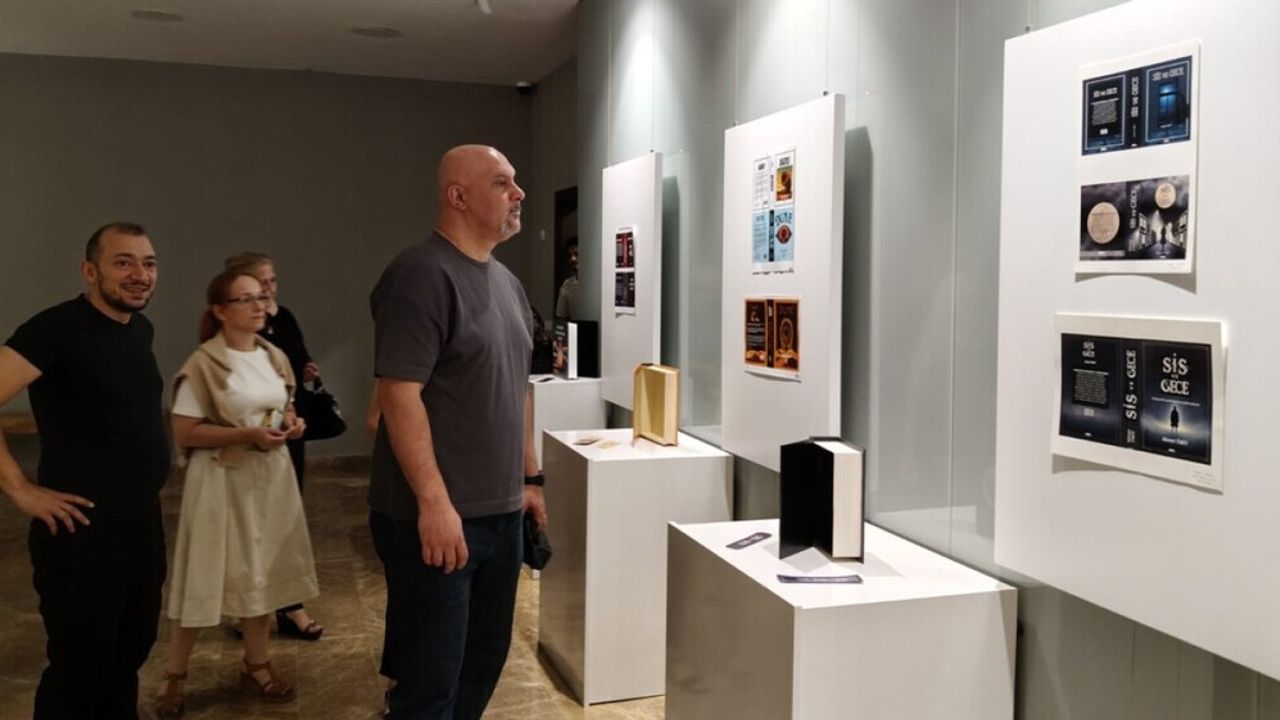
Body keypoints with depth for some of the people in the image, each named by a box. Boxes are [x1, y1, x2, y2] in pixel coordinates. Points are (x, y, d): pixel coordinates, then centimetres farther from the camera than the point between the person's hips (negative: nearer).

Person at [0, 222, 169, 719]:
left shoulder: (141, 329, 7)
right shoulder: (57, 328, -17)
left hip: (143, 524, 8)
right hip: (83, 532, -7)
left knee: (129, 655, 21)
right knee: (80, 671, 6)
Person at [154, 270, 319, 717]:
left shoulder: (275, 358, 7)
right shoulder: (204, 364, -13)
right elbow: (184, 433, -15)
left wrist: (293, 424, -3)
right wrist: (247, 435, -23)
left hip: (270, 476, 6)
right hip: (223, 479, -6)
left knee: (262, 572, 13)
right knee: (207, 576, 1)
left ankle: (256, 664, 27)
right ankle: (173, 677, 16)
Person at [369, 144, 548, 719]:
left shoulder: (506, 281, 13)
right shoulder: (421, 274, -14)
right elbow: (399, 394, -20)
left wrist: (530, 479, 19)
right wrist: (434, 502, -23)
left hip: (501, 514, 8)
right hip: (434, 516, -8)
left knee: (485, 660, 18)